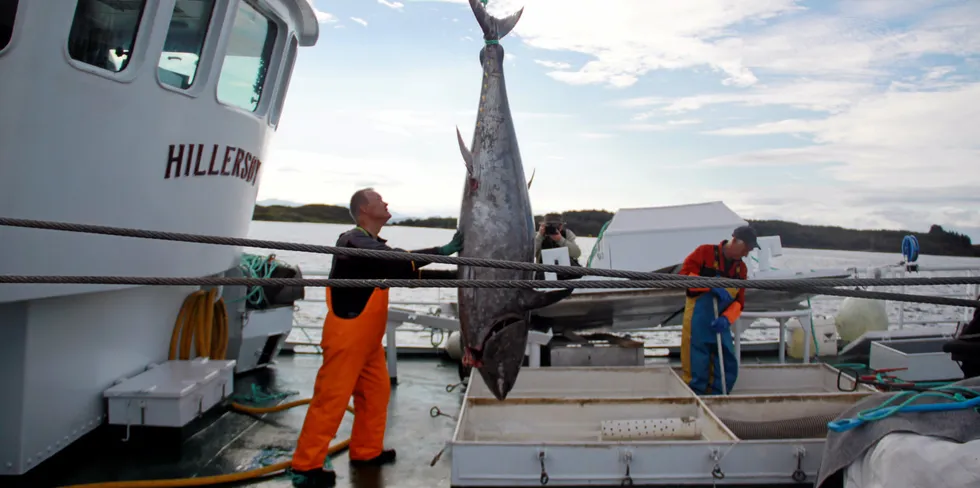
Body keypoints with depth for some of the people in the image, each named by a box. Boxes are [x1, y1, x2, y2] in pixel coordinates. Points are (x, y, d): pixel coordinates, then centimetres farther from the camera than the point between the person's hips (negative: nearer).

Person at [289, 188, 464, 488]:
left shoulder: (375, 247, 13)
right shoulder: (353, 242, -18)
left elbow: (408, 272, 13)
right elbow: (397, 260, -28)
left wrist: (454, 275, 7)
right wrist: (442, 250, -26)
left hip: (368, 340, 10)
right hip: (346, 337, -9)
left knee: (377, 392, 12)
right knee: (331, 399, -4)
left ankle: (366, 451, 26)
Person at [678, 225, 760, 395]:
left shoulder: (741, 268, 11)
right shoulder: (705, 252, -5)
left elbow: (739, 301, 7)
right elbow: (685, 275, -14)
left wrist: (726, 318, -12)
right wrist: (712, 285, -23)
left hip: (720, 324, 6)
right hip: (697, 321, -6)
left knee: (729, 367, 8)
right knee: (696, 370, -4)